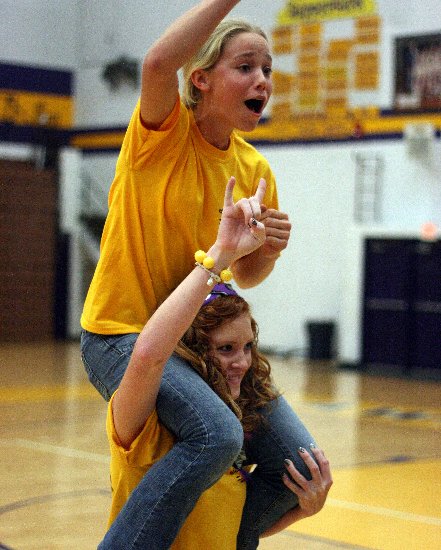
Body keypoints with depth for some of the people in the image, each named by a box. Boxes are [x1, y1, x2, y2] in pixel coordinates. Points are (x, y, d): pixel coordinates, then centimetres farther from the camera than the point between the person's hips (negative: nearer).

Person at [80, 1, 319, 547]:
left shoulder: (255, 170, 5)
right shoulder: (166, 131, -11)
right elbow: (159, 61, -34)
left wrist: (270, 249, -8)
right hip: (123, 333, -6)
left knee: (297, 466, -2)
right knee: (216, 434, -32)